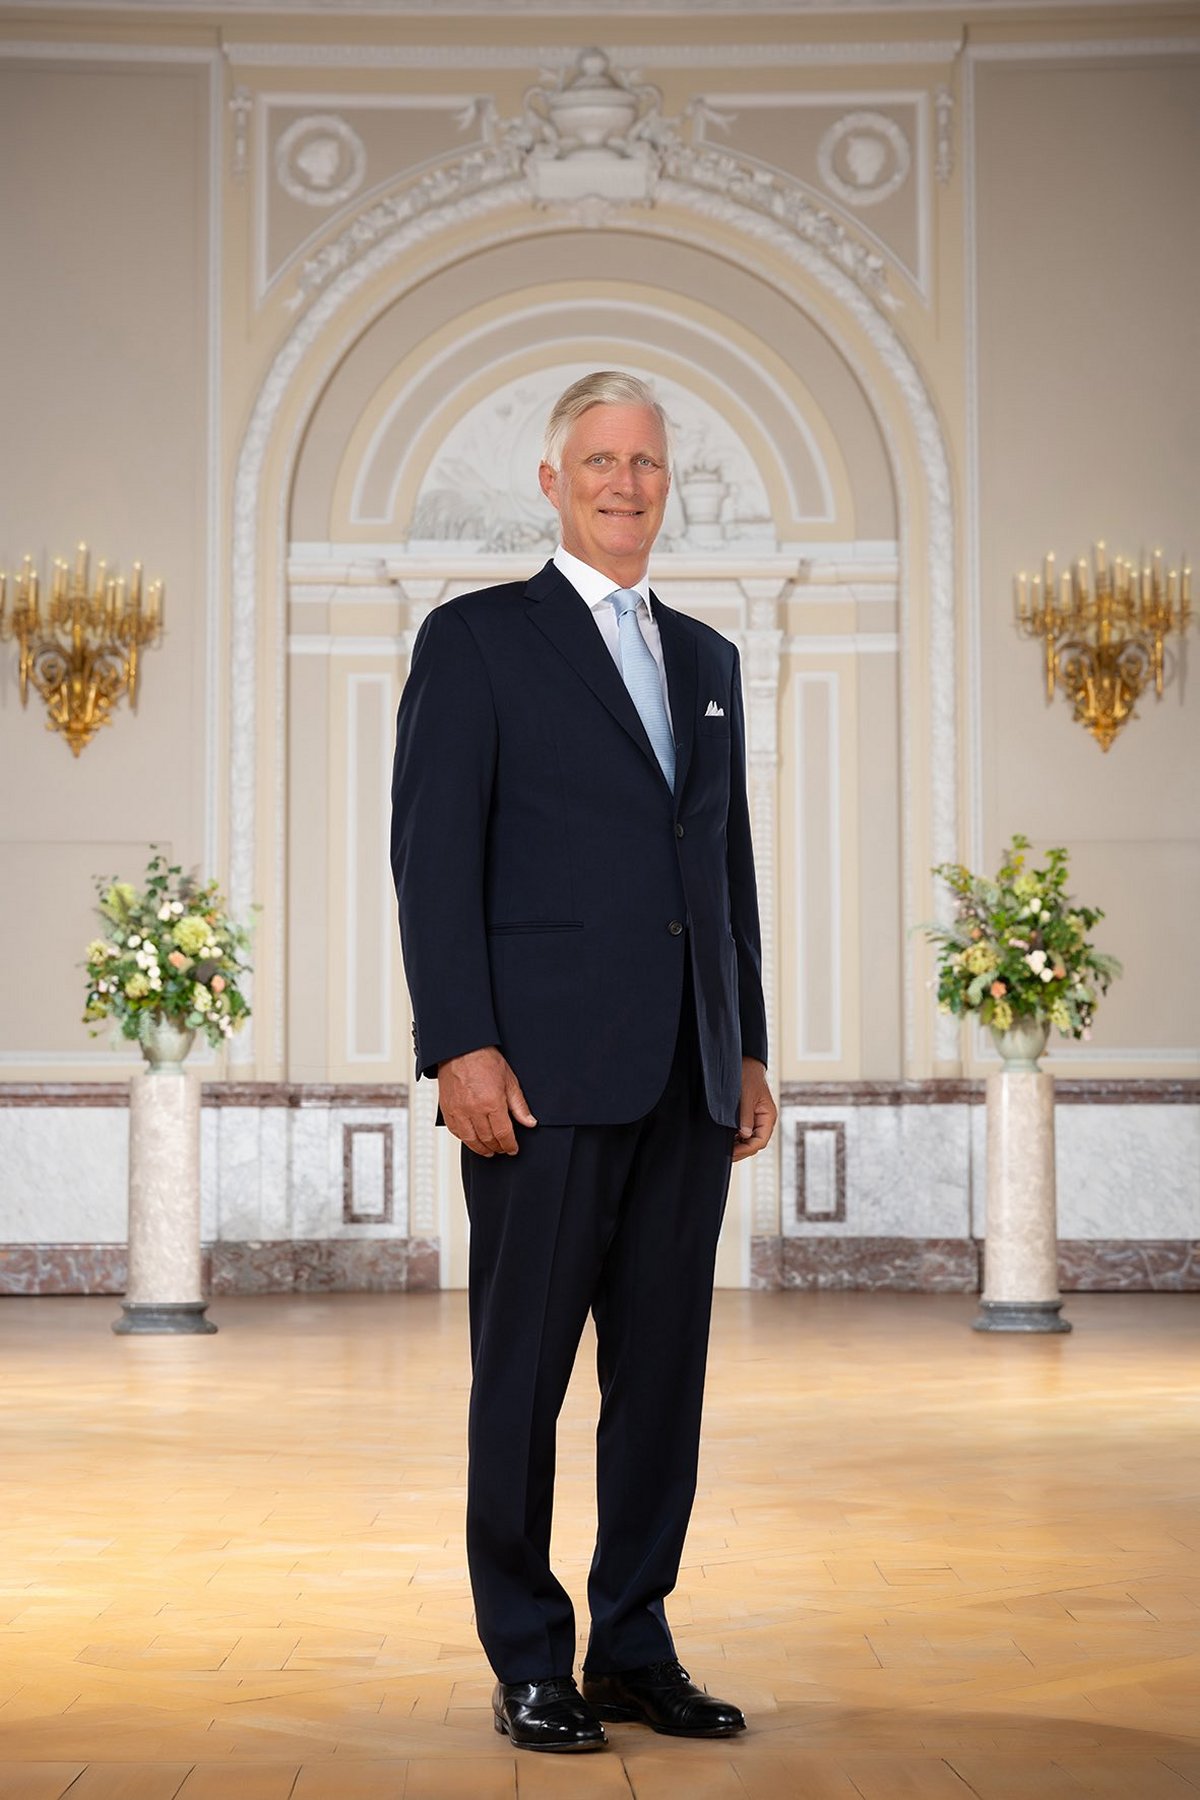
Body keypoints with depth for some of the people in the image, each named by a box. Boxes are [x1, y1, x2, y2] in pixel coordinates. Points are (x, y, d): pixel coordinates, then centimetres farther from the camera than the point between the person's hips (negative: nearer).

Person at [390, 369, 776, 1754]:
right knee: (525, 1369, 1)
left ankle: (635, 1647, 18)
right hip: (547, 1072, -5)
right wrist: (462, 1045, -14)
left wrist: (748, 1052, 14)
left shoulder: (707, 660, 18)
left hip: (686, 1081, 6)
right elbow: (434, 855, -6)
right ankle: (528, 1664, 10)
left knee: (663, 1368, 8)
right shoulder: (475, 640, 1)